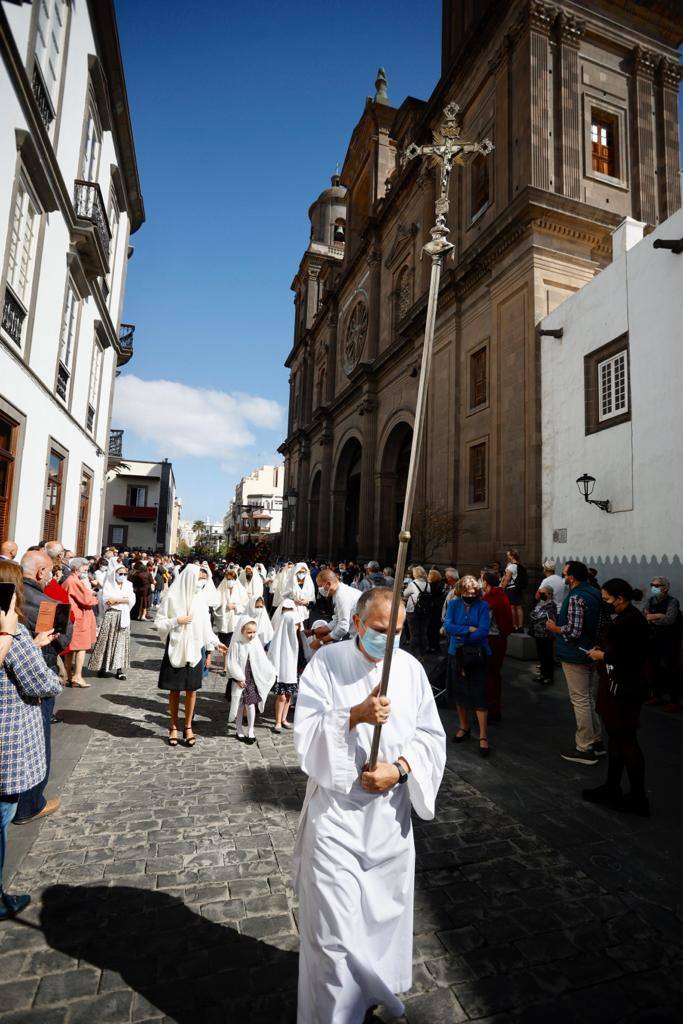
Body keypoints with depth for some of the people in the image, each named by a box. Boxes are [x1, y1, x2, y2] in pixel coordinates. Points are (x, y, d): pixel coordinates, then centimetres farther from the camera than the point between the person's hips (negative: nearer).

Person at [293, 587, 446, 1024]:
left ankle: (382, 988, 49)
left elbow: (432, 737, 1)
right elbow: (306, 732, -14)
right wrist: (354, 715, -30)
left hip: (391, 811, 4)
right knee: (333, 922, 1)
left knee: (388, 909, 21)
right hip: (336, 810, -3)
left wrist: (399, 769, -15)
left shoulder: (410, 668, -4)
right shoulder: (327, 661, -12)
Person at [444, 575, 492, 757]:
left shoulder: (483, 606, -6)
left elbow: (483, 631, -17)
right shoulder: (453, 604, 1)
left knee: (479, 695, -5)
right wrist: (469, 629, -18)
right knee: (459, 692, 14)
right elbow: (447, 626, -12)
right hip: (456, 654, 3)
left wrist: (460, 636, -14)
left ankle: (483, 736, 4)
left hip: (477, 655, -3)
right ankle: (464, 727, 32)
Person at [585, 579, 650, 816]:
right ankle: (612, 788, 29)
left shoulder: (631, 621, -21)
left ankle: (638, 799, 16)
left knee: (626, 740, 2)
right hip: (618, 685, 10)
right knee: (616, 737, 17)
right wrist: (603, 651, 3)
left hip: (623, 688, -10)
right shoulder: (626, 617, 8)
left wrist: (603, 656, -12)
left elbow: (632, 657, -24)